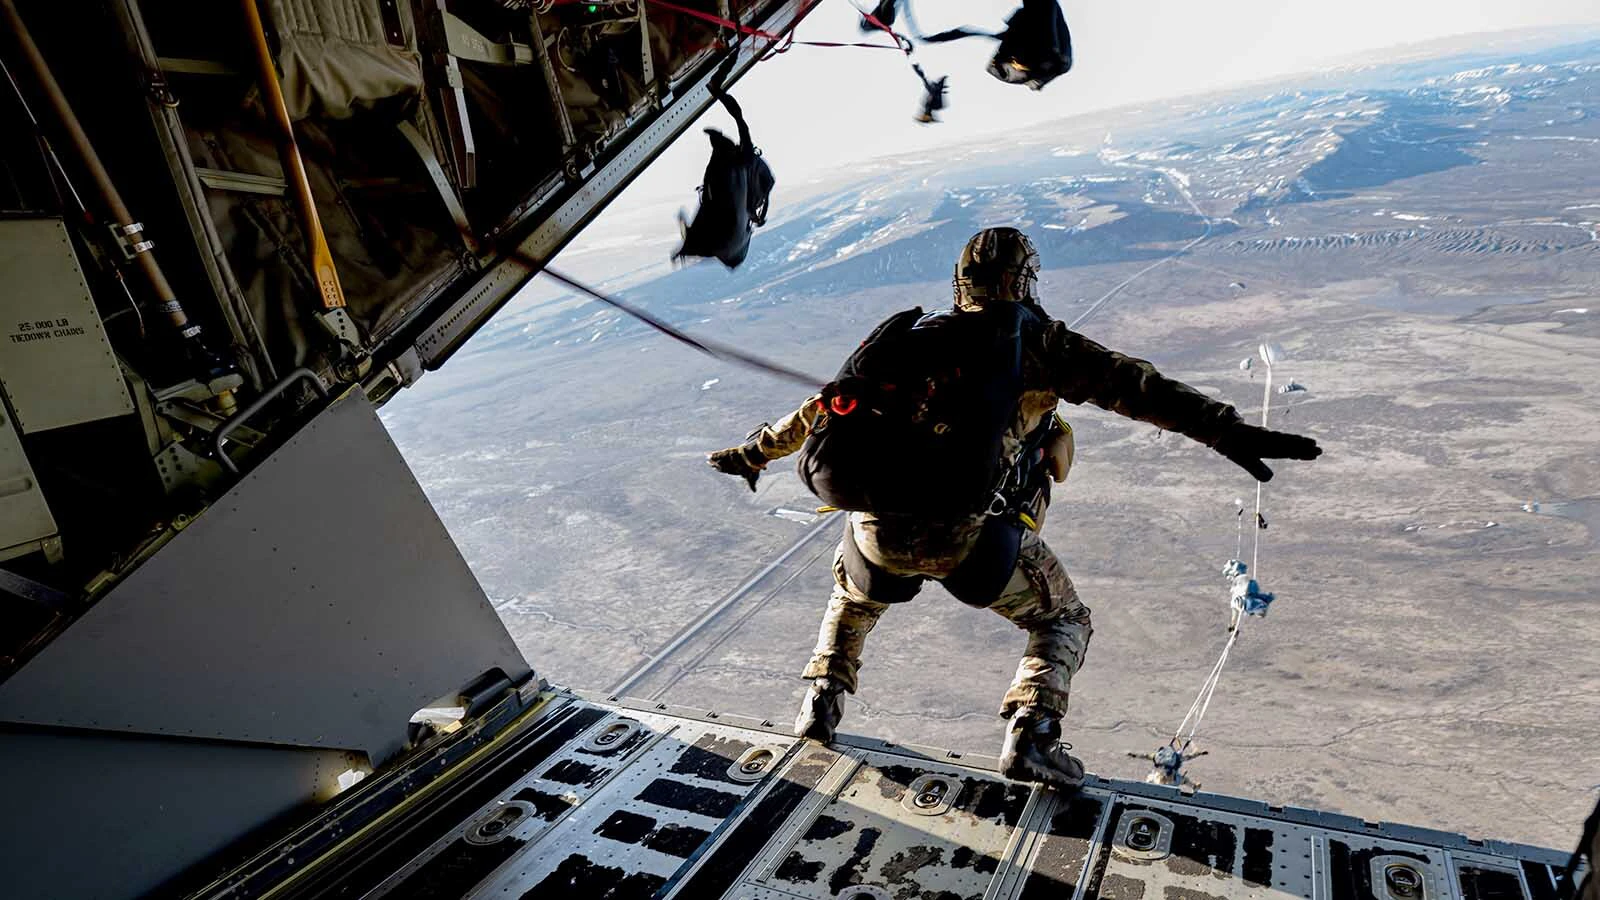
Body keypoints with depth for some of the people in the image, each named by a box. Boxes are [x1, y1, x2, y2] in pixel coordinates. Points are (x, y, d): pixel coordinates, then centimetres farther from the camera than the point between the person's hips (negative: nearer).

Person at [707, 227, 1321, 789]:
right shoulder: (1036, 340, 12)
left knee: (854, 591, 39)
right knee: (1061, 621, 21)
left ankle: (822, 700, 32)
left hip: (878, 526, 4)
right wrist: (1228, 432, -5)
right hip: (968, 529, -4)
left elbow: (826, 405, 30)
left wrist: (756, 452, 42)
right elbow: (1131, 384, -2)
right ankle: (1030, 736, 1)